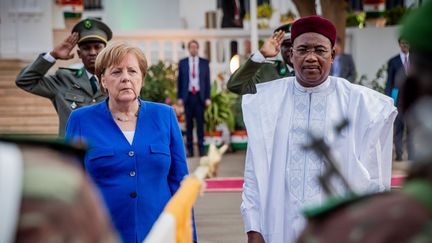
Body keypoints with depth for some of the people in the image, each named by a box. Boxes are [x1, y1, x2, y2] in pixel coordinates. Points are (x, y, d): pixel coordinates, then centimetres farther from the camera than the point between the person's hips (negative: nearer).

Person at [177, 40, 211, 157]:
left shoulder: (204, 63, 6)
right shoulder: (182, 63, 7)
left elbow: (207, 81, 6)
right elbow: (179, 80, 7)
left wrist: (207, 97, -1)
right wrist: (179, 97, 0)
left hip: (200, 96, 0)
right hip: (188, 96, 0)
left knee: (200, 122, 0)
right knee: (189, 123, 2)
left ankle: (201, 148, 3)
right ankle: (190, 149, 5)